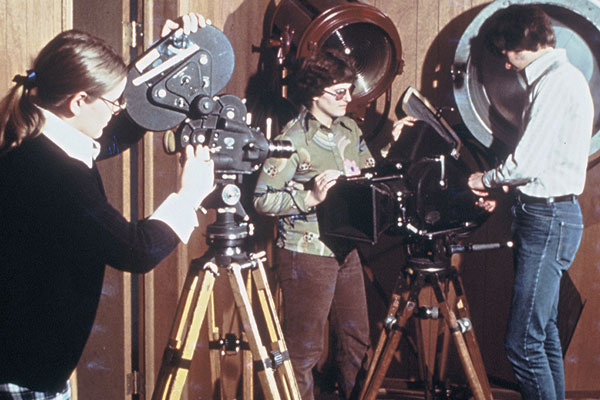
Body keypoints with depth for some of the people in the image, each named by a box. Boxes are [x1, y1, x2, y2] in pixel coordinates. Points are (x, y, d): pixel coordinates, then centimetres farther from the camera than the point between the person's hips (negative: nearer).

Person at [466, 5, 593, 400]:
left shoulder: (558, 80, -14)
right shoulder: (557, 77, 17)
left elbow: (528, 163, -19)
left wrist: (487, 179, -2)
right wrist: (502, 190, 15)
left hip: (549, 218, -11)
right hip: (546, 215, 11)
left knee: (523, 343, -10)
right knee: (544, 334, 14)